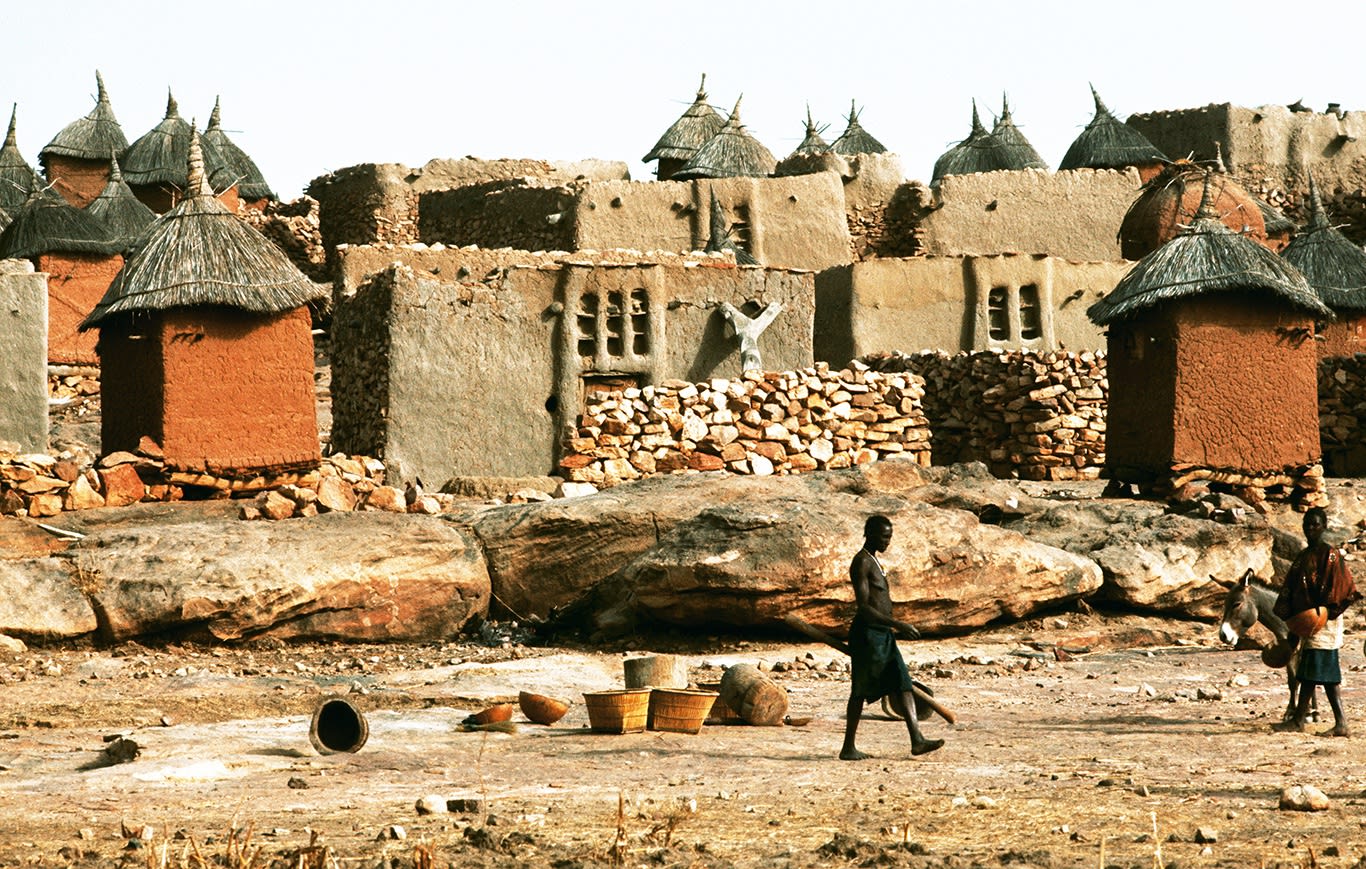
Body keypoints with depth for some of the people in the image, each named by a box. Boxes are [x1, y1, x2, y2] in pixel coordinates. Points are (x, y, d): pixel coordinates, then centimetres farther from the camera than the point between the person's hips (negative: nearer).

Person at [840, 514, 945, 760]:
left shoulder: (873, 561, 18)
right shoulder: (862, 562, -13)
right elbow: (863, 607, -21)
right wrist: (897, 625, -25)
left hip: (883, 635, 10)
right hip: (867, 634, -10)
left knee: (903, 686, 1)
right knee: (860, 691, -3)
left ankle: (917, 740, -5)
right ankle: (848, 748, 4)